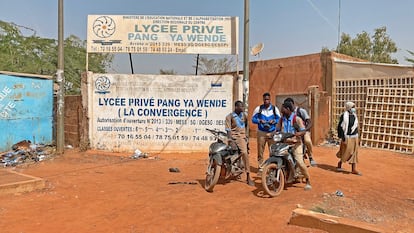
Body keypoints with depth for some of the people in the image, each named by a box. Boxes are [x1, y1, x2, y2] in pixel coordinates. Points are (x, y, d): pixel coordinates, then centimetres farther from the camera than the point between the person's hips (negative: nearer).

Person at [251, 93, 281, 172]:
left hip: (272, 133, 0)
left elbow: (279, 119, 7)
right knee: (260, 150, -1)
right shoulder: (258, 108, 3)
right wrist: (260, 121, -16)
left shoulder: (274, 108, 5)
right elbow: (253, 119, 3)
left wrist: (274, 121, -14)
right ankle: (260, 166, 8)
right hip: (261, 132, 0)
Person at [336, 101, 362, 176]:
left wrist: (356, 136, 16)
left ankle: (354, 169, 13)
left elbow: (355, 127, 15)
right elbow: (341, 127, -15)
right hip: (347, 137, -7)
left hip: (354, 137, 7)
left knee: (354, 153, 7)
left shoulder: (354, 116, 7)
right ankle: (339, 165, 23)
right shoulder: (344, 116, -14)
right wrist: (343, 138, -17)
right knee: (346, 152, 1)